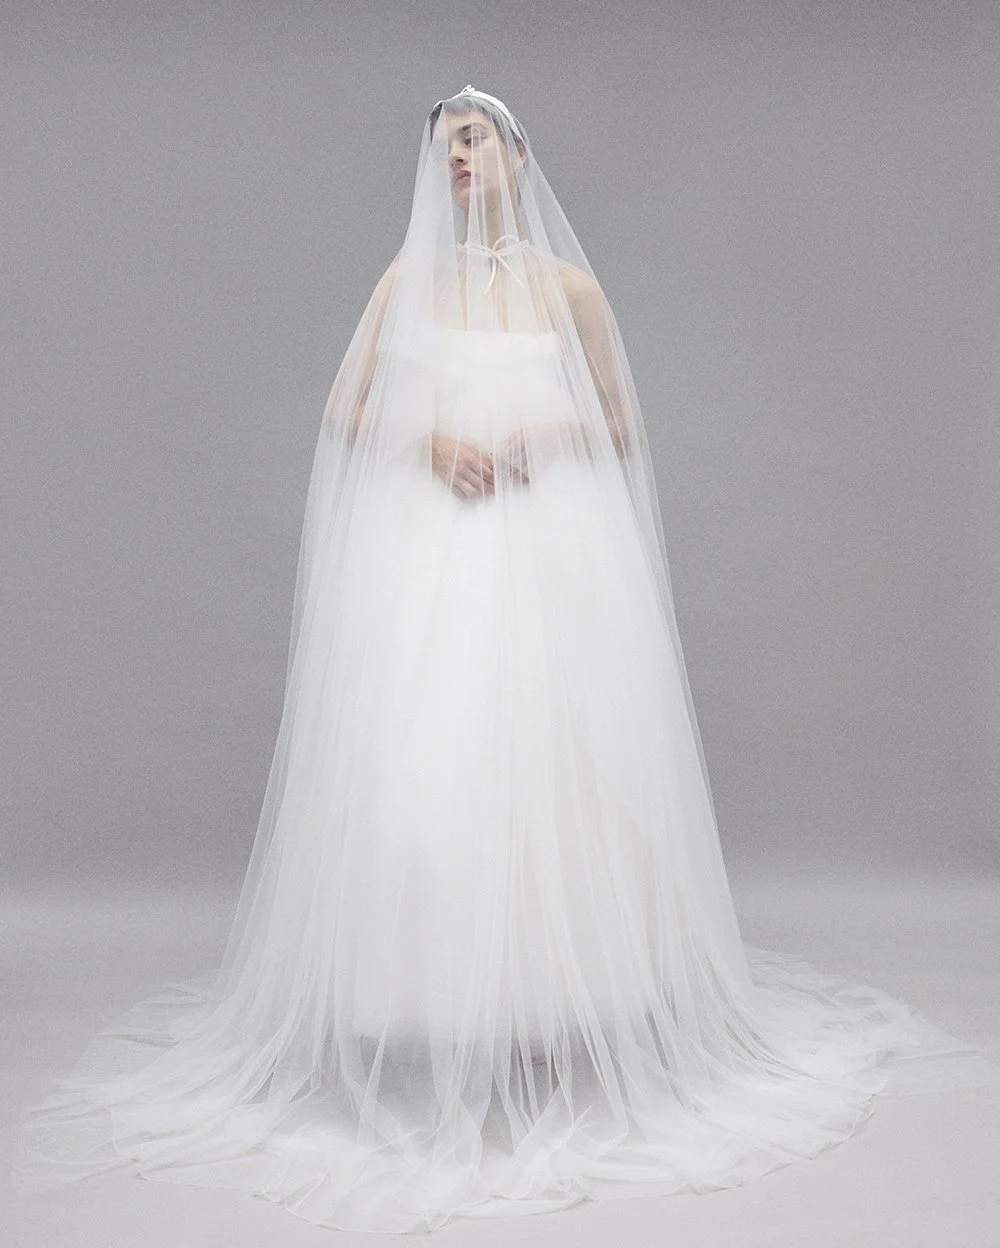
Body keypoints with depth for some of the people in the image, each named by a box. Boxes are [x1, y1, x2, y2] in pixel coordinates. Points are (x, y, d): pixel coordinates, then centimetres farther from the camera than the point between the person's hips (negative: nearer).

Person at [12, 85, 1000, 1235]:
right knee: (418, 760, -6)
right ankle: (431, 1010, 5)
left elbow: (623, 421, 13)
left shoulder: (568, 285, 10)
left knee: (548, 760, -4)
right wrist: (432, 443, -7)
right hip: (422, 549, 1)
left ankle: (557, 1002, 9)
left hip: (549, 548, -1)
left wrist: (543, 434, -6)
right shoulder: (406, 279, 14)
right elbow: (344, 413, 11)